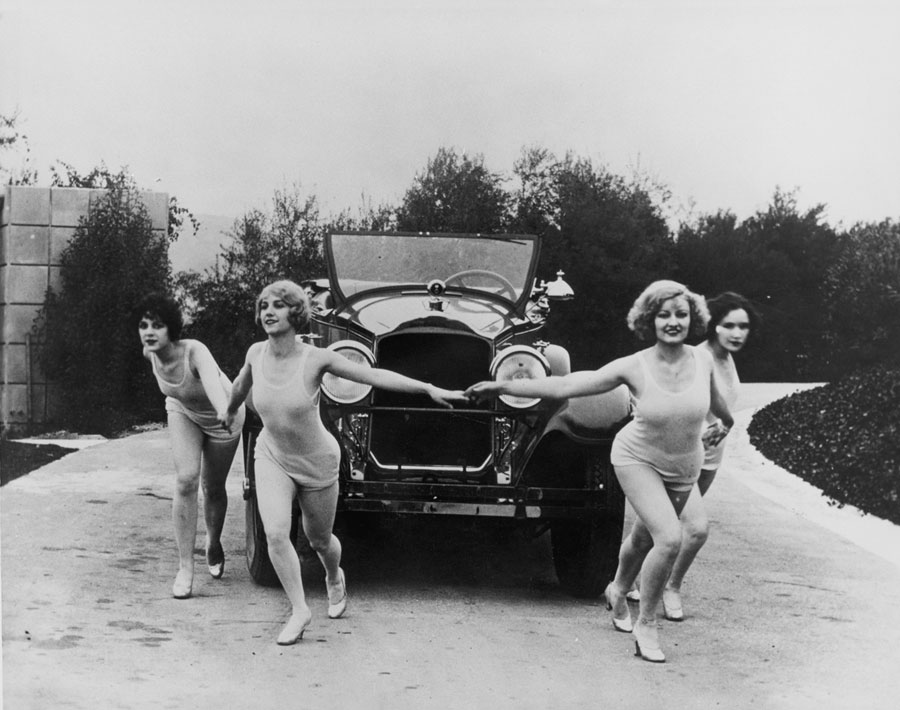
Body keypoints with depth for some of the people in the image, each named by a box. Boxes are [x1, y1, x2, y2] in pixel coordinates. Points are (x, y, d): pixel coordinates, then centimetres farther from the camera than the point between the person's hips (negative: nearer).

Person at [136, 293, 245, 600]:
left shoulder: (195, 352, -39)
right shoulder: (150, 355, -23)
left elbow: (212, 381, -60)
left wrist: (225, 413, -79)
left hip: (220, 418, -3)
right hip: (183, 413, 3)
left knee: (213, 489, 9)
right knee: (186, 480, -17)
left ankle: (214, 544, 42)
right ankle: (185, 567, -11)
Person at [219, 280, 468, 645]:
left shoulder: (316, 358, -24)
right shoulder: (256, 353, -12)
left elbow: (375, 375, -23)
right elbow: (242, 383, 12)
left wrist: (429, 388, -29)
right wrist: (229, 410, 32)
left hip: (317, 462, -2)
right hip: (272, 457, 2)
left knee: (319, 540, 16)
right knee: (275, 533, -19)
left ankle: (335, 577, 52)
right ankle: (299, 609, -2)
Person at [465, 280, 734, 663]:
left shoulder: (702, 360, -14)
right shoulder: (633, 367, -23)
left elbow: (713, 394, 11)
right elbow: (563, 386, -22)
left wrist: (726, 421, 32)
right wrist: (503, 386, -24)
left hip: (683, 468, 4)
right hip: (638, 459, -4)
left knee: (643, 537, 21)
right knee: (669, 538, -21)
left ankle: (618, 592, 52)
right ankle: (646, 625, -3)